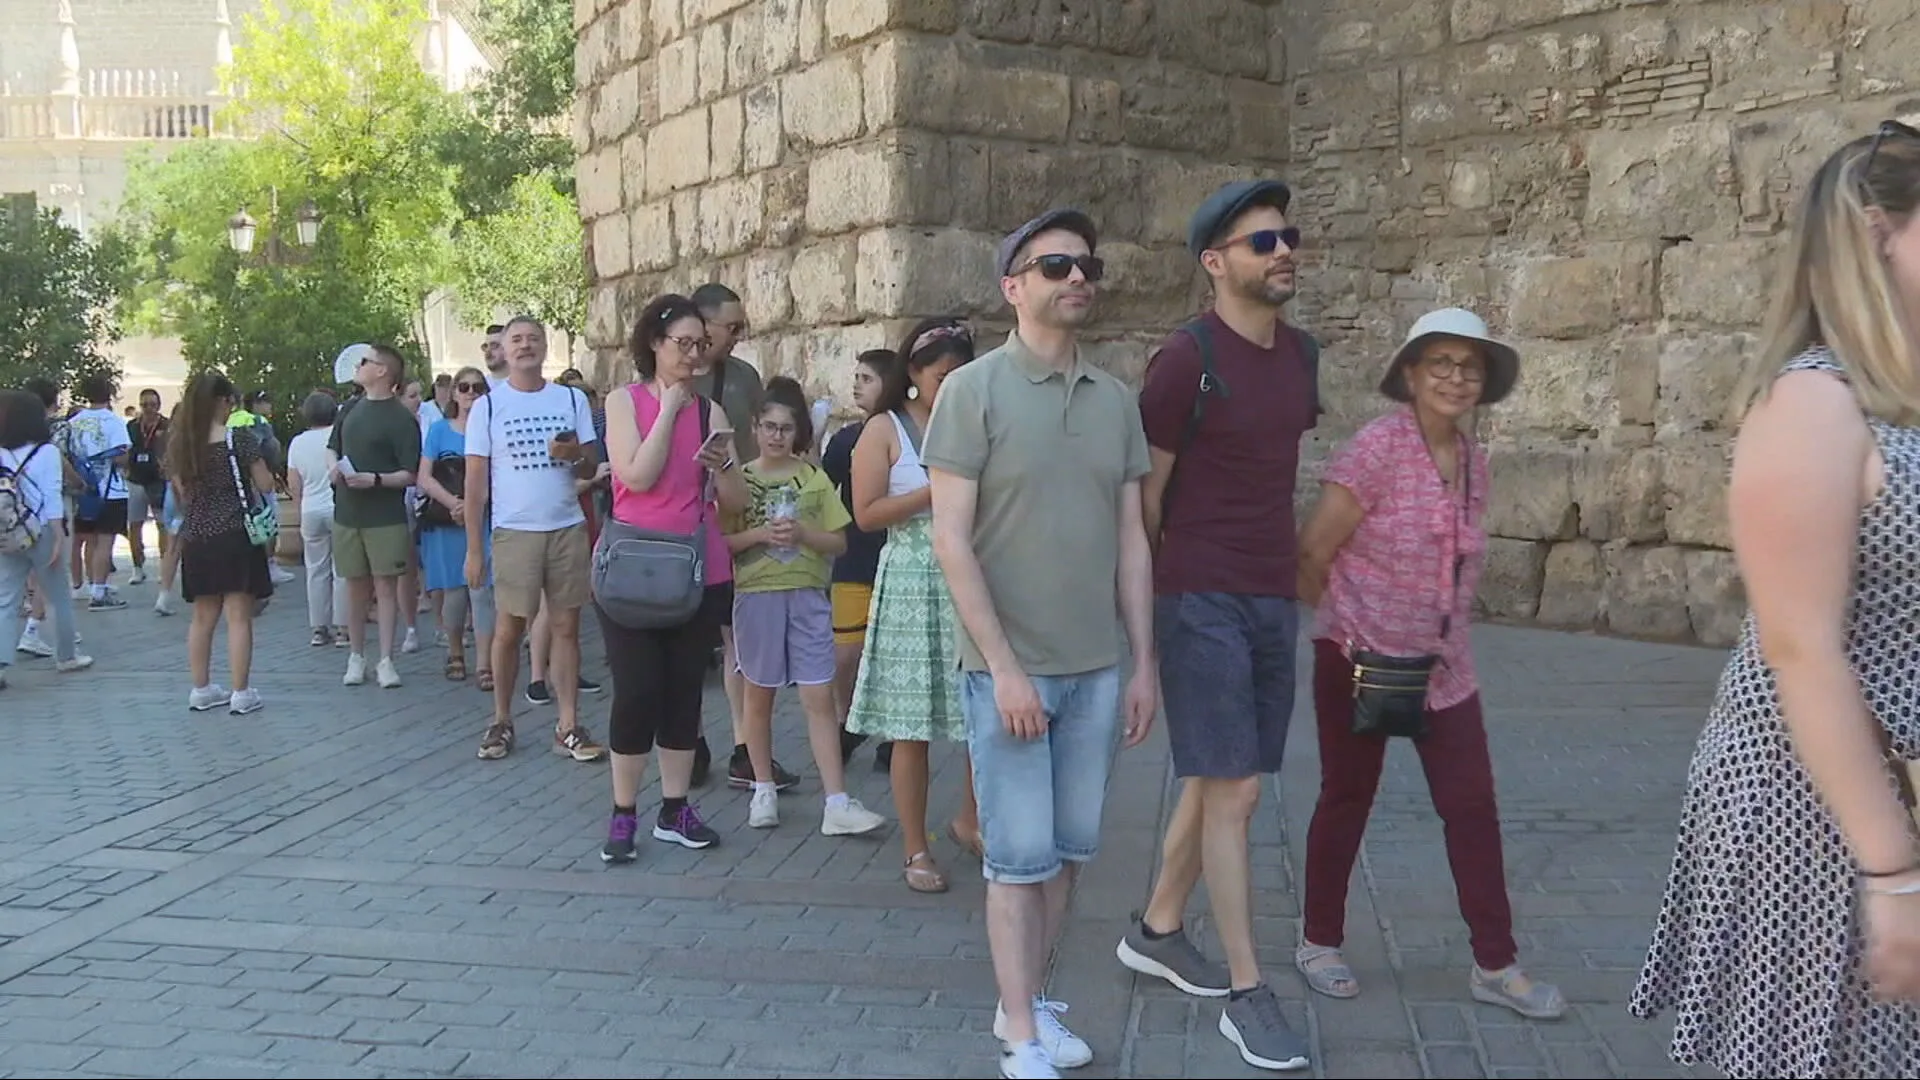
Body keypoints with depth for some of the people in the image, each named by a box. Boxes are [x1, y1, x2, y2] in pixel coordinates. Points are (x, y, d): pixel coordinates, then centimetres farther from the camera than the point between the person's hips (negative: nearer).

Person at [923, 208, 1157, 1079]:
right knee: (1020, 855, 2)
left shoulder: (1116, 399, 8)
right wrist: (1004, 664, -15)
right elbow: (951, 540, -11)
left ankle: (1027, 1001, 28)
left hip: (1096, 668, 5)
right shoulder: (973, 390, -7)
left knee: (1068, 849, 12)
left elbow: (1131, 540, 11)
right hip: (1009, 668, -5)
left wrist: (1144, 663, 8)